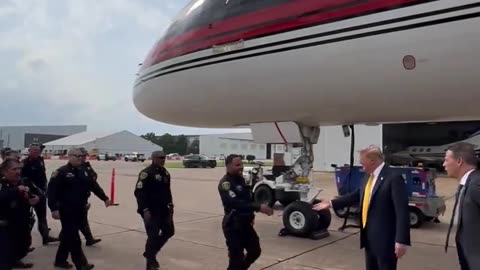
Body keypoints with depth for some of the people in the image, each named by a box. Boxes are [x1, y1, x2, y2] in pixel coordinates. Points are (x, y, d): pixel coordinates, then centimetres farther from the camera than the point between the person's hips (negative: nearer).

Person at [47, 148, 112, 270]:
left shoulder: (83, 172, 11)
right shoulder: (61, 172, -11)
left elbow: (93, 186, 15)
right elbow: (52, 190, -17)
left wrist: (105, 199, 13)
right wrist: (54, 208, -23)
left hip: (79, 210, 7)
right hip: (67, 211, -7)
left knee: (68, 236, 17)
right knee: (73, 237, -3)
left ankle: (60, 260, 31)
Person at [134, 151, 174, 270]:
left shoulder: (165, 172, 11)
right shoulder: (146, 173, -16)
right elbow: (139, 192, -21)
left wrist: (170, 204, 15)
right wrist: (145, 210, -25)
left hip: (164, 210, 9)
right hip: (151, 211, -8)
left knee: (169, 231, 15)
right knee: (153, 236, -3)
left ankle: (150, 253, 33)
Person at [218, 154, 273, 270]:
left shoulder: (241, 179, 8)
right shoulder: (225, 183, -19)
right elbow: (235, 202, -34)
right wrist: (258, 207, -40)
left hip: (245, 224, 8)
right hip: (233, 226, -8)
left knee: (255, 251, 17)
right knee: (236, 258, -3)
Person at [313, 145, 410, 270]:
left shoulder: (394, 178, -18)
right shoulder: (370, 176, 9)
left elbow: (402, 211, -21)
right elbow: (356, 195, 20)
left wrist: (401, 241, -24)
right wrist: (332, 203, 22)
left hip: (385, 240, -8)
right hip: (369, 237, 8)